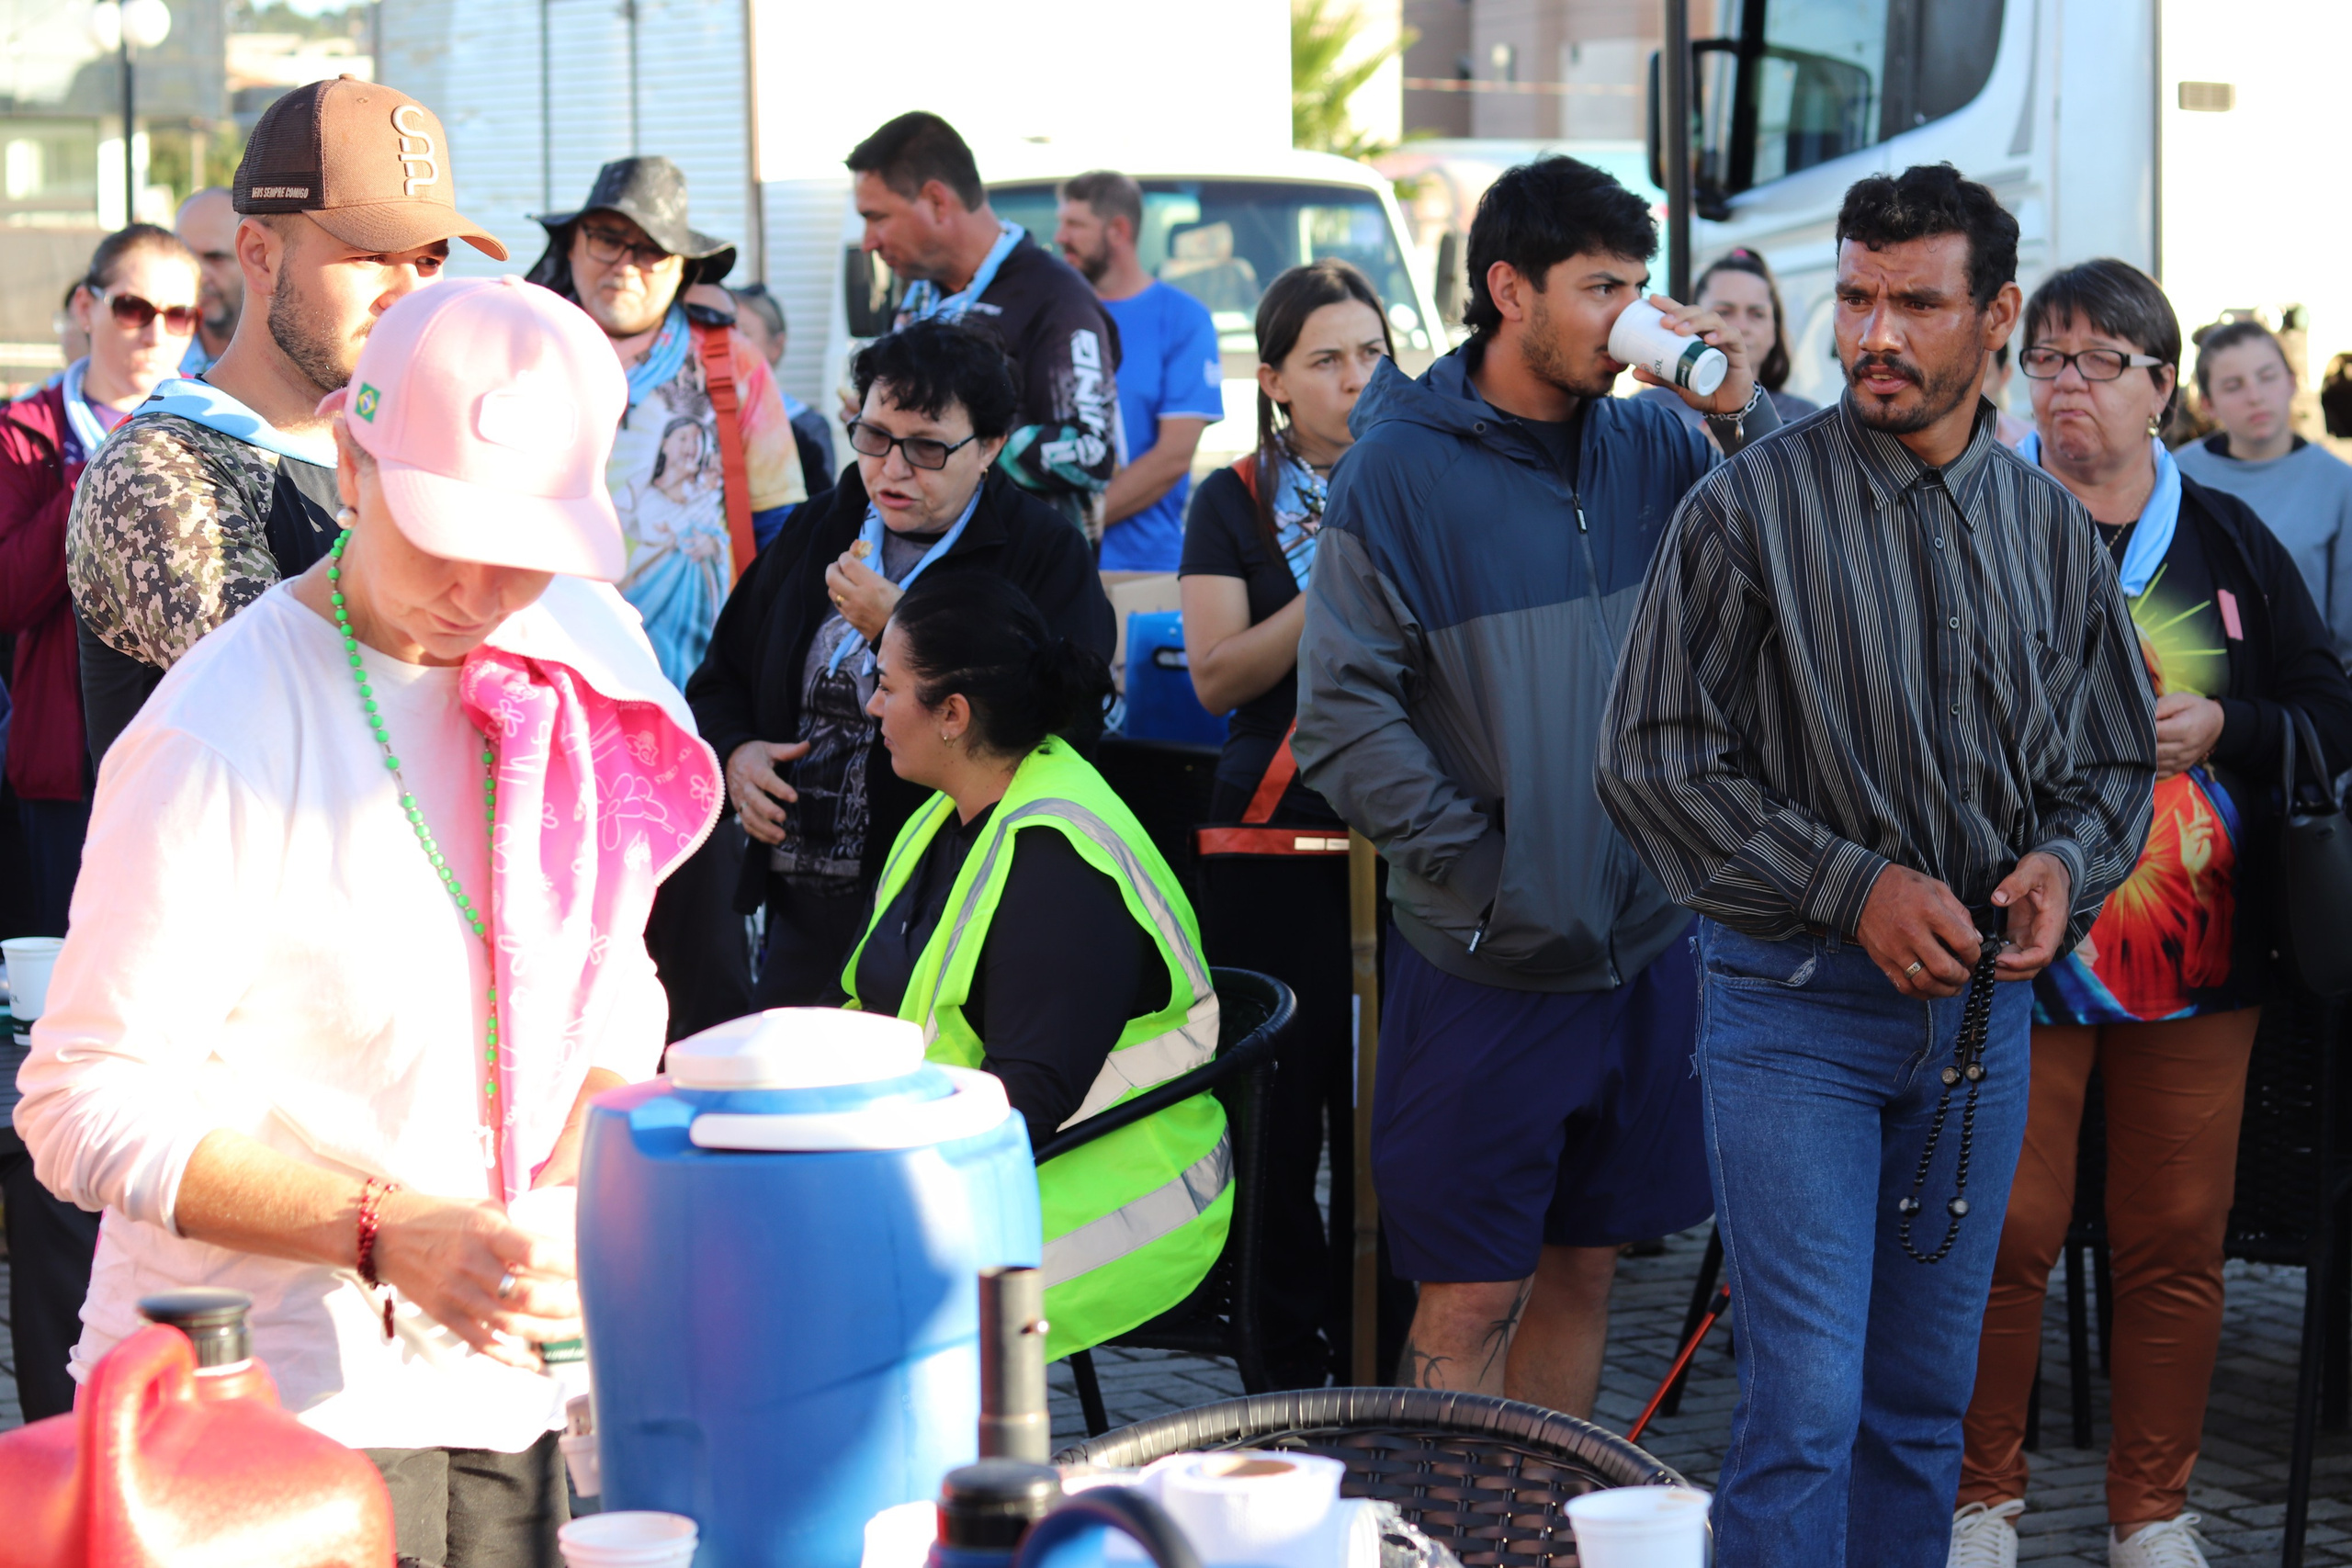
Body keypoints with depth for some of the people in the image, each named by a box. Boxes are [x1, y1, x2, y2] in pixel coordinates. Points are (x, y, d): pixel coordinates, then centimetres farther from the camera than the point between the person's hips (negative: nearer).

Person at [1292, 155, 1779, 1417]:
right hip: (1484, 962, -5)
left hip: (1640, 939, 5)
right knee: (1472, 1299, -2)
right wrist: (1477, 871, -14)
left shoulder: (1651, 447, 5)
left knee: (1582, 1266, 15)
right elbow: (1342, 716, -11)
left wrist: (1749, 415, -11)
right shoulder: (1401, 470, -7)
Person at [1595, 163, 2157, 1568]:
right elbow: (1657, 762, -8)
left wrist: (2066, 863, -7)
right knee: (1807, 1411, -9)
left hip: (1984, 1004, 5)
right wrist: (1853, 887, -16)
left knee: (1925, 1403, 13)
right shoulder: (1752, 509, -7)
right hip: (1796, 1006, -4)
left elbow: (2119, 766, 16)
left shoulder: (2055, 532, 7)